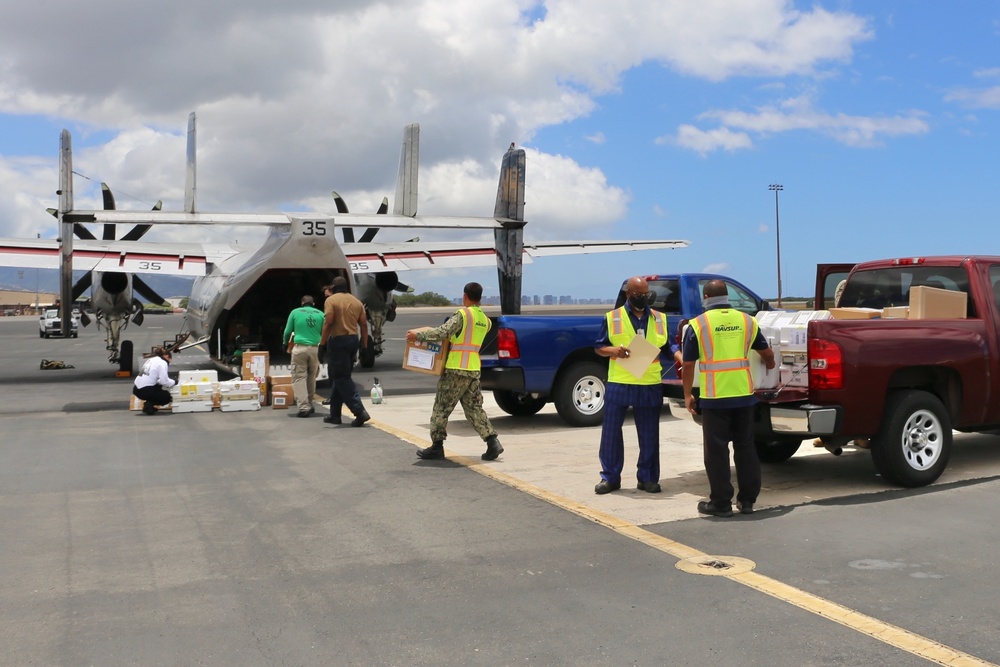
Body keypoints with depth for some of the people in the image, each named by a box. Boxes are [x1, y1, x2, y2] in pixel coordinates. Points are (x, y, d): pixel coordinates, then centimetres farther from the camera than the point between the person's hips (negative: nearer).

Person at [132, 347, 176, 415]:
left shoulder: (150, 360, 19)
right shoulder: (162, 362, -6)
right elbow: (164, 381, -14)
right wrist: (174, 382, 5)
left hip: (136, 389, 8)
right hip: (145, 390, -8)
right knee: (167, 397, 15)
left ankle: (149, 403, 15)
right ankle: (149, 405, -7)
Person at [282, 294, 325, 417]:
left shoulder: (295, 312, 5)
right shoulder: (320, 314, 7)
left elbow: (287, 331, 9)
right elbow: (324, 333, 11)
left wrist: (285, 343, 28)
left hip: (300, 348, -2)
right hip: (315, 349, 2)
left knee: (299, 377, 0)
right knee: (311, 378, 15)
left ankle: (304, 407, -10)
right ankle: (309, 404, 23)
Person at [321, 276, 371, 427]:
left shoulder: (331, 300, -6)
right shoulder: (356, 301, 12)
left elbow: (329, 322, -16)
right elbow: (364, 324, 8)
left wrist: (322, 342, -12)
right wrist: (364, 344, 13)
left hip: (338, 340, -7)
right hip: (353, 340, 7)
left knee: (341, 378, -4)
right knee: (342, 376, 15)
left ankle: (359, 411, -15)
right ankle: (335, 414, 20)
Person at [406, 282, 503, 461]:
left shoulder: (462, 314, -11)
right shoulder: (485, 320, 13)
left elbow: (443, 333, -20)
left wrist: (418, 336, -14)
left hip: (457, 369, -7)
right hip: (474, 370, 7)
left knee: (441, 407, 3)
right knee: (474, 408, 11)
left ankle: (437, 446, 8)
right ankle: (492, 442, 1)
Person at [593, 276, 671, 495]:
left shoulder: (660, 318, 10)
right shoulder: (612, 317, 3)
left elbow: (667, 348, 14)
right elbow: (599, 347, 5)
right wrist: (614, 350, -15)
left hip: (650, 386, 2)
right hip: (618, 384, -2)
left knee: (649, 435, 7)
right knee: (611, 432, 3)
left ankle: (647, 478, 19)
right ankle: (610, 477, 14)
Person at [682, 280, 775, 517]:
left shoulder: (698, 324, -4)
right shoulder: (747, 321, 7)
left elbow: (688, 364, -3)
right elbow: (767, 353, 19)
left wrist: (687, 395, 8)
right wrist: (769, 364, 41)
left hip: (714, 397, -4)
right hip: (744, 395, 4)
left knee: (717, 450, 5)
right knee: (745, 446, 14)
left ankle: (721, 502, 9)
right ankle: (748, 499, 20)